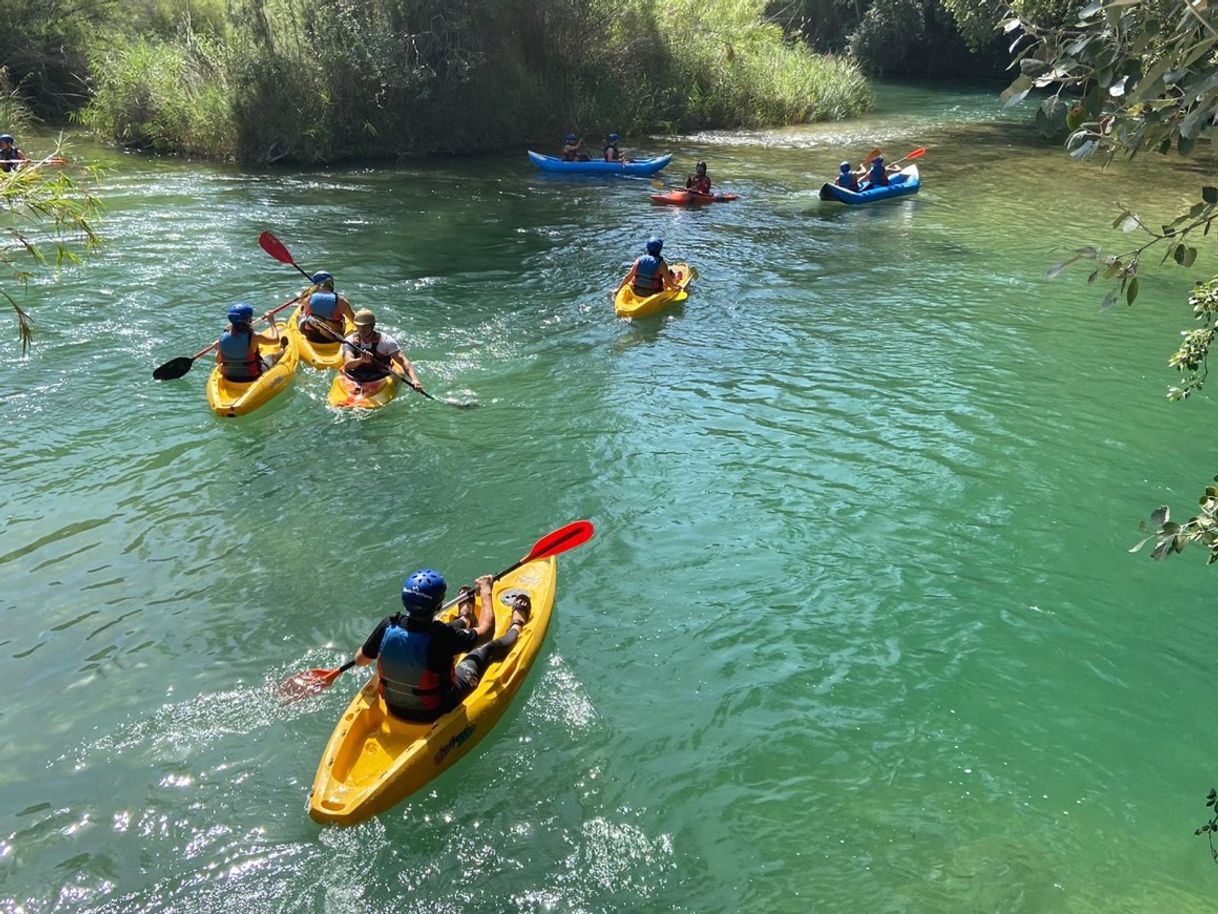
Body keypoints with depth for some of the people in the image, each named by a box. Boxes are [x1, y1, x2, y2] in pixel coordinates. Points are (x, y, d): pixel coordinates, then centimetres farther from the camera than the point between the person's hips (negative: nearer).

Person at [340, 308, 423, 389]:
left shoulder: (386, 340, -6)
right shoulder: (349, 341, -1)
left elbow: (403, 361, -14)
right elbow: (347, 364, -17)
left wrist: (414, 379, -32)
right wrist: (361, 360, -41)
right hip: (354, 379, 1)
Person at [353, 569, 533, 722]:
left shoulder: (388, 625, -23)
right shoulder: (442, 636, -35)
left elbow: (359, 660, -5)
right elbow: (486, 630, -16)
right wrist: (486, 591, -3)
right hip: (434, 713, -4)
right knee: (489, 648, 14)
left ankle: (464, 618, 54)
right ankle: (516, 627, 45)